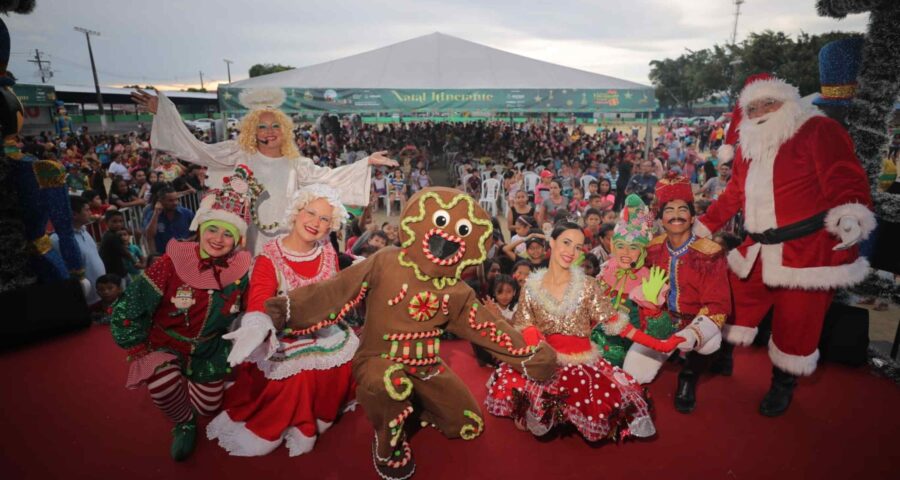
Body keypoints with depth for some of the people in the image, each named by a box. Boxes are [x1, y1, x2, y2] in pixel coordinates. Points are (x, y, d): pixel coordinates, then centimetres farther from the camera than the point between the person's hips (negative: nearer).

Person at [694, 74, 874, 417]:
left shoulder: (818, 131, -6)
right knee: (736, 304, 16)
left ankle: (783, 383, 29)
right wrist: (703, 227, 20)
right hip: (760, 251, 6)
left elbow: (845, 179, -16)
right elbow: (733, 195, 20)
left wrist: (851, 213, -33)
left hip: (809, 251, -6)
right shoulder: (748, 146, 13)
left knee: (795, 323, 6)